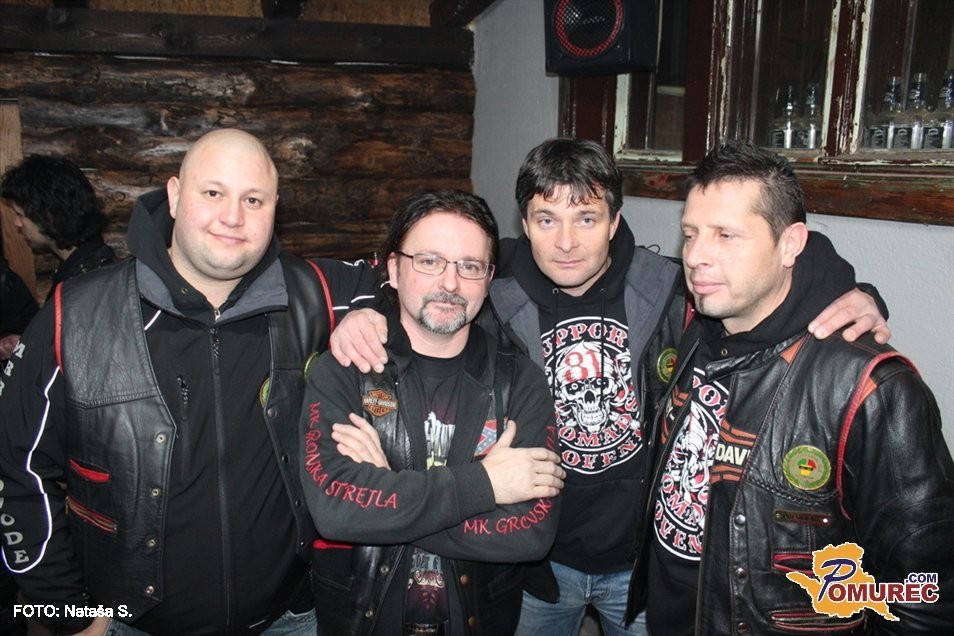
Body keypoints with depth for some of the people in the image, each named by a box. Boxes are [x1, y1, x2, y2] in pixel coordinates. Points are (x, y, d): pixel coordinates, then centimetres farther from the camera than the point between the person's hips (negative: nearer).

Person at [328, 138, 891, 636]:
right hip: (539, 558, 1)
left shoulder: (675, 294, -13)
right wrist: (364, 317, -20)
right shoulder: (496, 302, -13)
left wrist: (853, 302, -20)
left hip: (647, 555, 0)